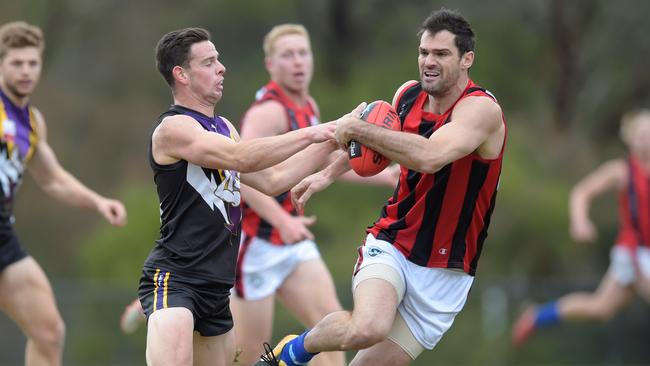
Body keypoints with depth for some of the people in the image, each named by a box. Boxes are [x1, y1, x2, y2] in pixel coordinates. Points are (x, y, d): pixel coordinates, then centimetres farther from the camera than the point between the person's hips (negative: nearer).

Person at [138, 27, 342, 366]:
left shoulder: (222, 127, 17)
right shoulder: (173, 128, -13)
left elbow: (271, 180, 20)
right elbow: (242, 158, -25)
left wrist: (328, 145, 14)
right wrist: (309, 134, -20)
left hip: (215, 286, 10)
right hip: (173, 278, -10)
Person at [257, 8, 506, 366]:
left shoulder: (482, 109, -18)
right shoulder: (408, 95, 1)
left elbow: (430, 156, -37)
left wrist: (357, 128, -30)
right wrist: (329, 173, 22)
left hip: (443, 274, -2)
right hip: (390, 245, 2)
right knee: (367, 329, -28)